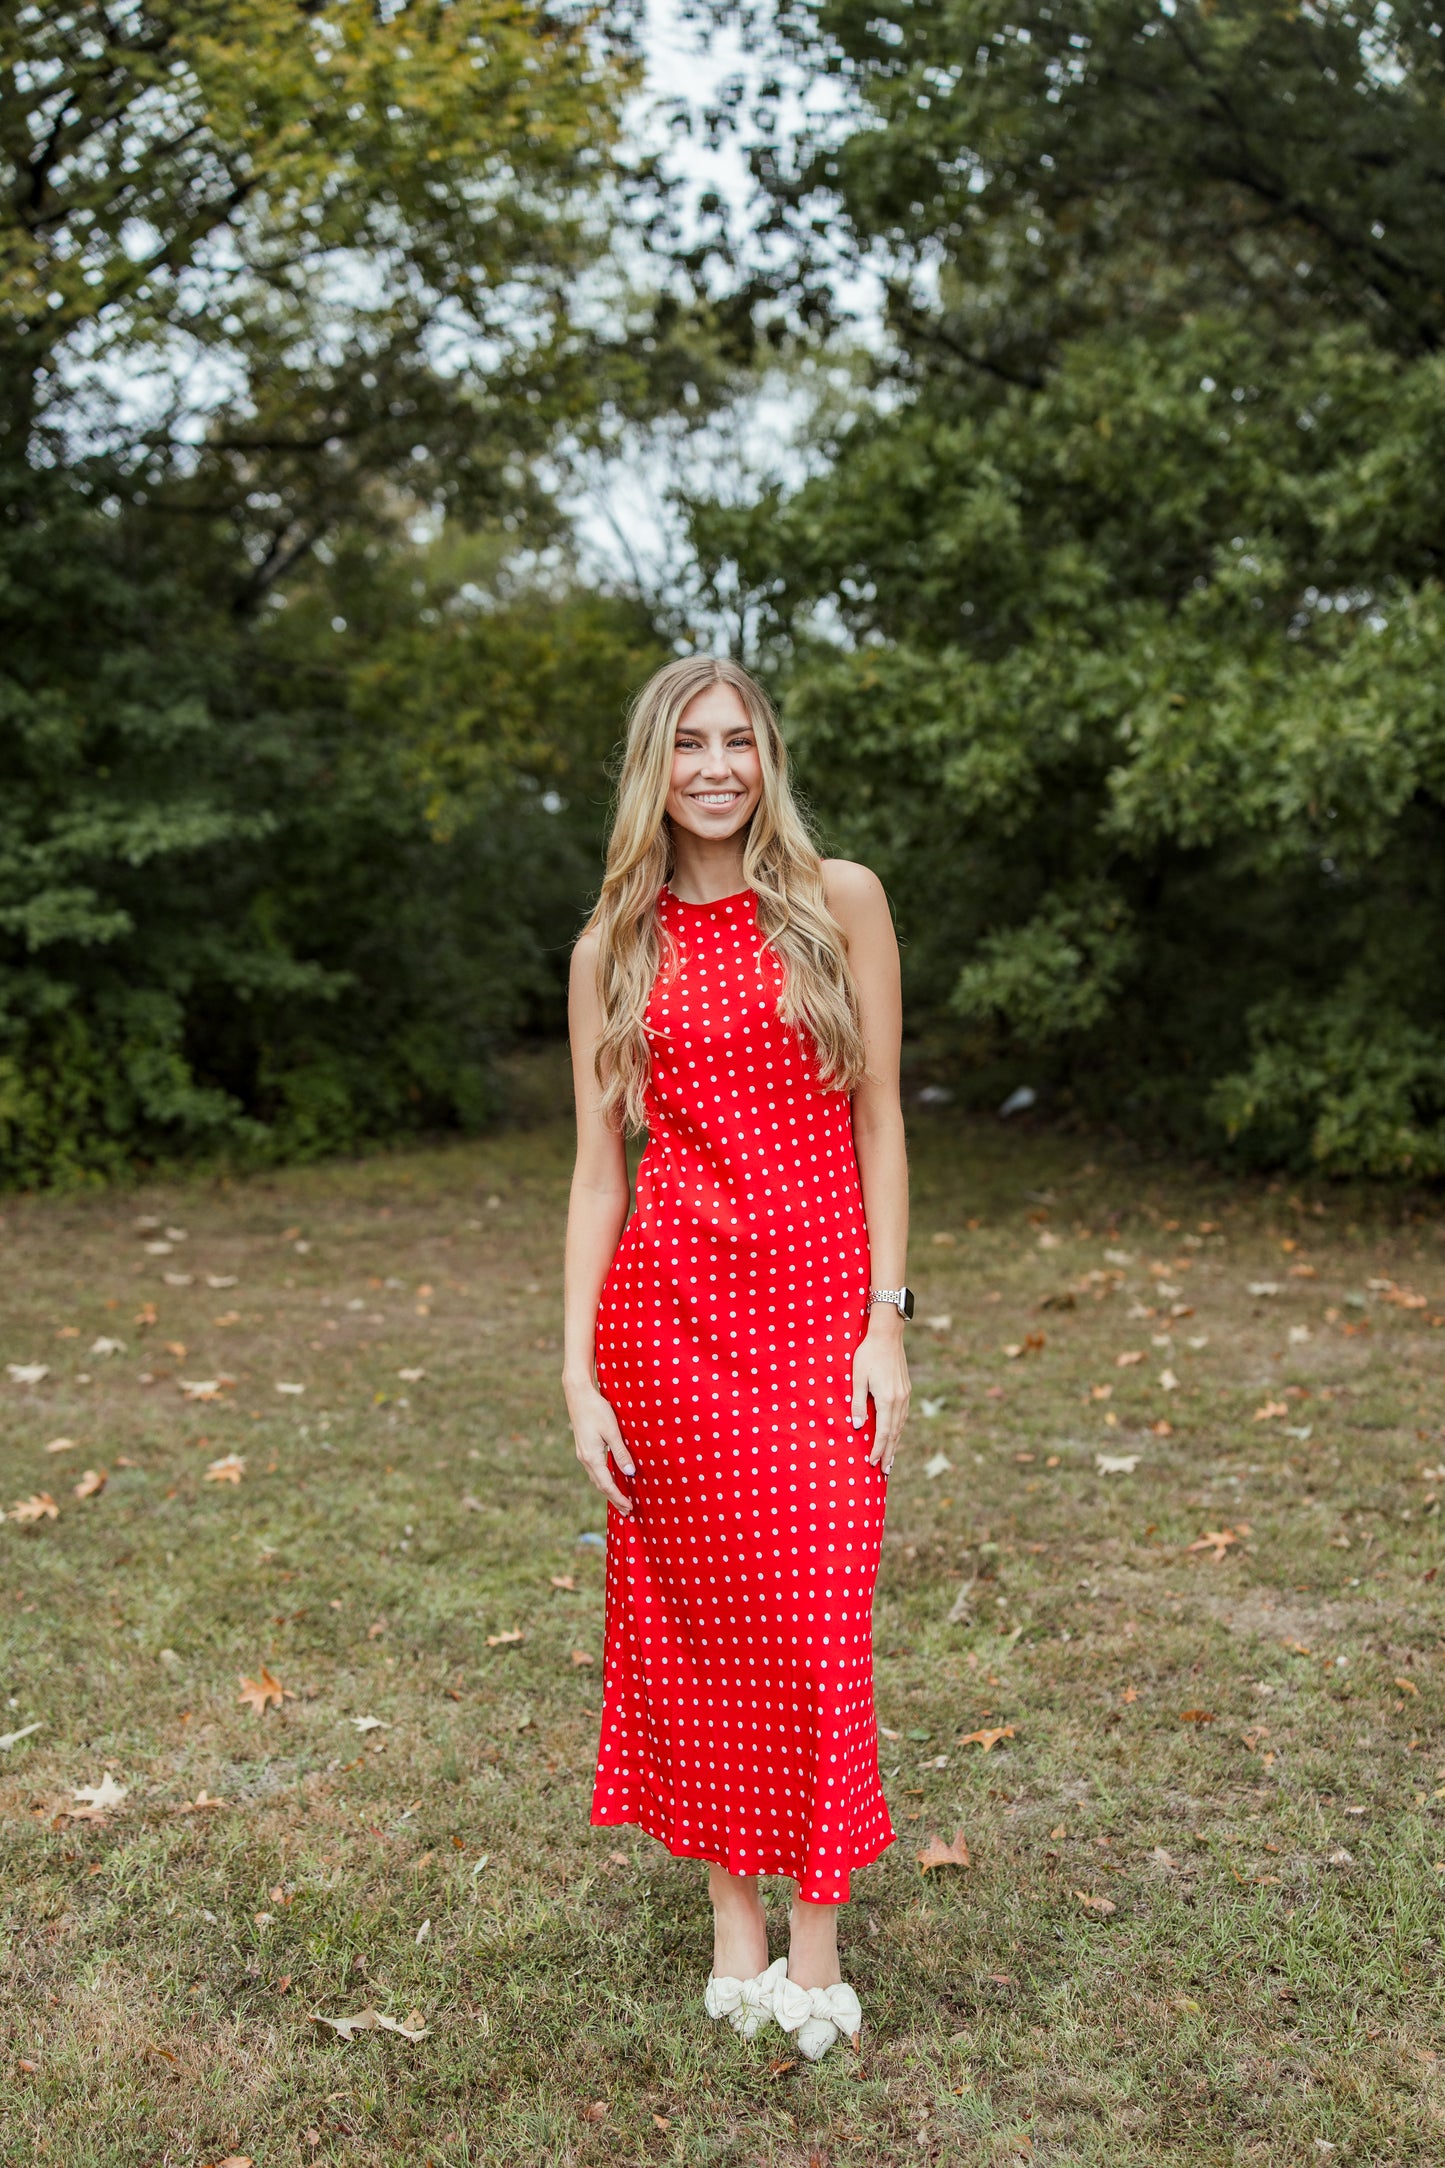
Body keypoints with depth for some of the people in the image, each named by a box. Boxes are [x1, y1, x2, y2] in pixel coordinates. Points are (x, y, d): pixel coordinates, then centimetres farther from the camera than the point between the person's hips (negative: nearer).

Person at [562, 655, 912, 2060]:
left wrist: (886, 1319, -5)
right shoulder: (614, 948, 6)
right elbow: (597, 1163, 5)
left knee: (816, 1619, -2)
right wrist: (578, 1372, -1)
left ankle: (815, 1943, 13)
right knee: (694, 1618, 7)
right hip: (666, 1302, 2)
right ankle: (733, 1923, 22)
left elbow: (877, 1119, 2)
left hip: (816, 1297, -1)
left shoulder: (839, 902, 2)